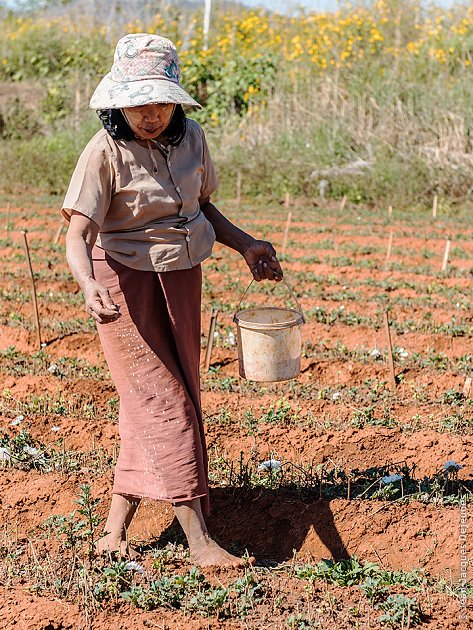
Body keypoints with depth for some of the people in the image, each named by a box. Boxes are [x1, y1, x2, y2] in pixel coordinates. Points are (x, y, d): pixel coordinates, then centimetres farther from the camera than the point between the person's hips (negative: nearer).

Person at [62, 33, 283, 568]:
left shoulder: (191, 138, 1)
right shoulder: (105, 153, -18)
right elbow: (78, 234, -25)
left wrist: (245, 245, 5)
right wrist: (88, 285, -43)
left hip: (182, 280, 7)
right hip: (127, 283, -6)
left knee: (164, 403, 8)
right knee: (164, 403, -9)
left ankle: (115, 530, 17)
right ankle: (199, 540, -7)